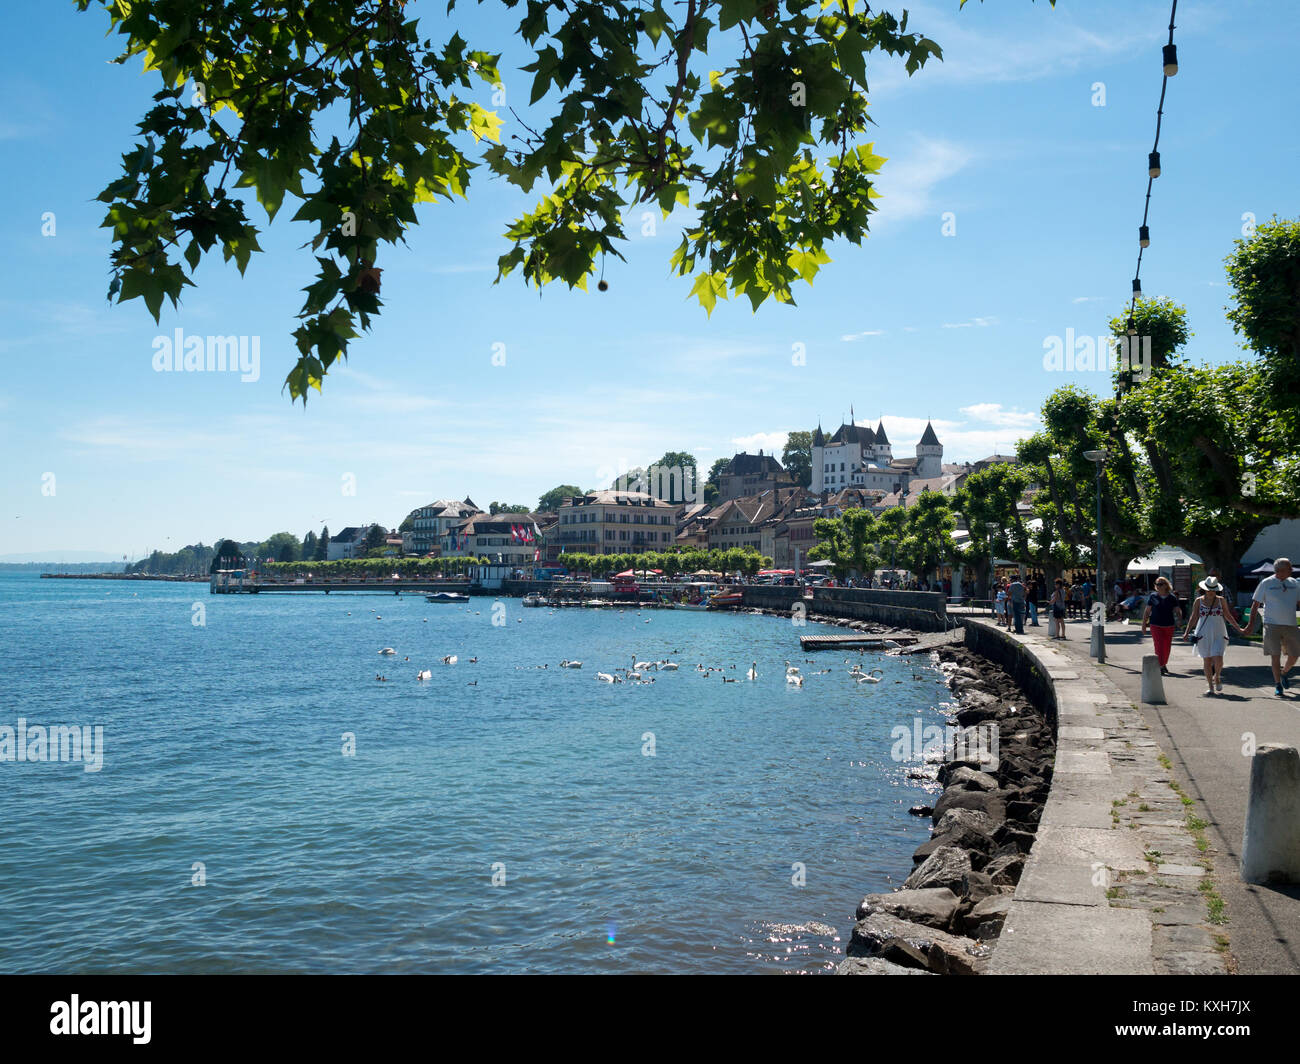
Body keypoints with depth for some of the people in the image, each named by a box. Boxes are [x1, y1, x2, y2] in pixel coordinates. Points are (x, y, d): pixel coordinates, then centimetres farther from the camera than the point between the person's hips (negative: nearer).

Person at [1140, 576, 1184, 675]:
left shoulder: (1172, 597, 1)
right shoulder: (1153, 596, 0)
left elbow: (1177, 610, 2)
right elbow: (1147, 611, 5)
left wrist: (1179, 620, -19)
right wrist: (1144, 624, 3)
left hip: (1169, 626, 2)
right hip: (1156, 626, -2)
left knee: (1167, 647, 11)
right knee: (1159, 646, -12)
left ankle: (1164, 664, 32)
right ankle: (1160, 667, -12)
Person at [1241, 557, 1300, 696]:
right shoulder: (1266, 583, -2)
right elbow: (1255, 604, 1)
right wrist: (1251, 624, -3)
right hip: (1272, 625, -4)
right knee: (1275, 655, -5)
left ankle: (1283, 673, 36)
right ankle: (1278, 684, 6)